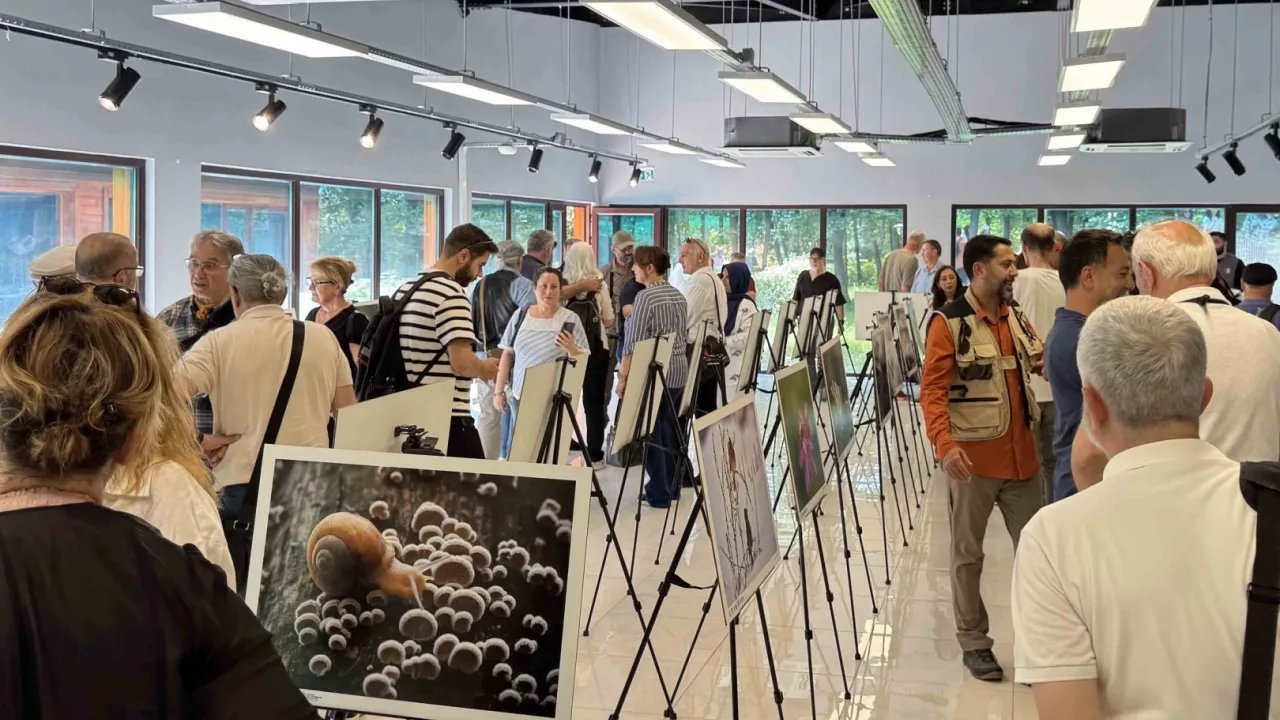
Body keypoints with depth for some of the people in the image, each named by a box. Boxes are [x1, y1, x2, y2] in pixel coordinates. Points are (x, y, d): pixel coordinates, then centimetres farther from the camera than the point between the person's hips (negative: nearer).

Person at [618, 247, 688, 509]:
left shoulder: (645, 296, -15)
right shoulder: (678, 295, 10)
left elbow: (633, 342, -17)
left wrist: (623, 376, -13)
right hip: (679, 370, 8)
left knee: (651, 428, 2)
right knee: (667, 423, 18)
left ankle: (659, 492, 8)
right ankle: (671, 483, 27)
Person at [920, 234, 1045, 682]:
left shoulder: (1016, 316, 10)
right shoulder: (949, 323, -10)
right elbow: (932, 391, -14)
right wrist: (944, 443, -26)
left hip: (1020, 455, 6)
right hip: (973, 458, -5)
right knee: (968, 553, 7)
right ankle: (973, 642, 19)